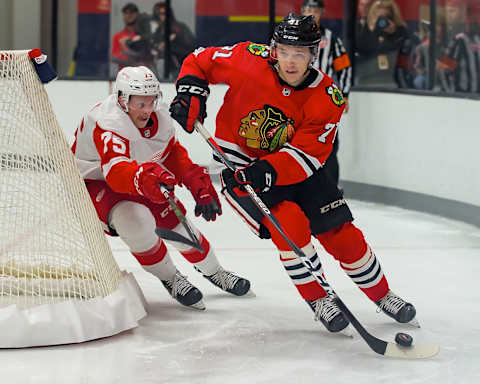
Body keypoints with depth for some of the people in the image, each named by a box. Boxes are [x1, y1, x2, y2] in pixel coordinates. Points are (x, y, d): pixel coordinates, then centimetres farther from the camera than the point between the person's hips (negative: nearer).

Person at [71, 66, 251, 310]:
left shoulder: (159, 116, -10)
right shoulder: (107, 123, -34)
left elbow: (175, 154, 7)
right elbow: (116, 171, -51)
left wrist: (200, 187, -1)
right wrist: (145, 177, -70)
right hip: (93, 182, -7)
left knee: (177, 222, 0)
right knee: (136, 220, -33)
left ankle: (212, 271, 30)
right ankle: (169, 279, -8)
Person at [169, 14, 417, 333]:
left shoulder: (327, 97, -16)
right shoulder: (248, 61, -18)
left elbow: (308, 153, -22)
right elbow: (200, 61, -3)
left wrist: (268, 171, -37)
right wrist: (191, 92, -21)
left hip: (296, 170, 2)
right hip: (240, 166, -2)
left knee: (341, 232, -1)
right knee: (290, 223, -24)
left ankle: (382, 295, 22)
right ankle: (319, 298, -3)